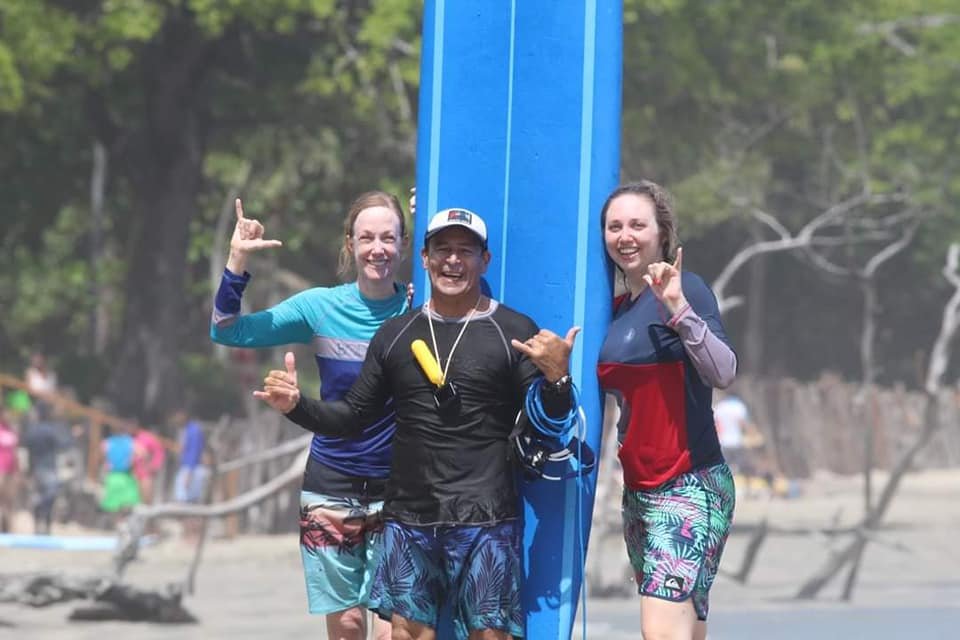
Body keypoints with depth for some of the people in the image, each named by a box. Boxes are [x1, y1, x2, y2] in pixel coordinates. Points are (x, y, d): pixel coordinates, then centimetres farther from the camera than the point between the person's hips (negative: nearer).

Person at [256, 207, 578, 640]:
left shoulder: (514, 332, 0)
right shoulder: (396, 334, 12)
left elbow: (549, 423, -3)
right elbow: (352, 417, 17)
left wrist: (557, 380, -24)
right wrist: (297, 406, 1)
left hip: (483, 520, -4)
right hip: (408, 518, 4)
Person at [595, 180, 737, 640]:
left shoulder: (683, 288, -8)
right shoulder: (617, 309, 14)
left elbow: (723, 373, -21)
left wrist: (680, 307, -31)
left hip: (689, 486, -8)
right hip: (639, 491, 8)